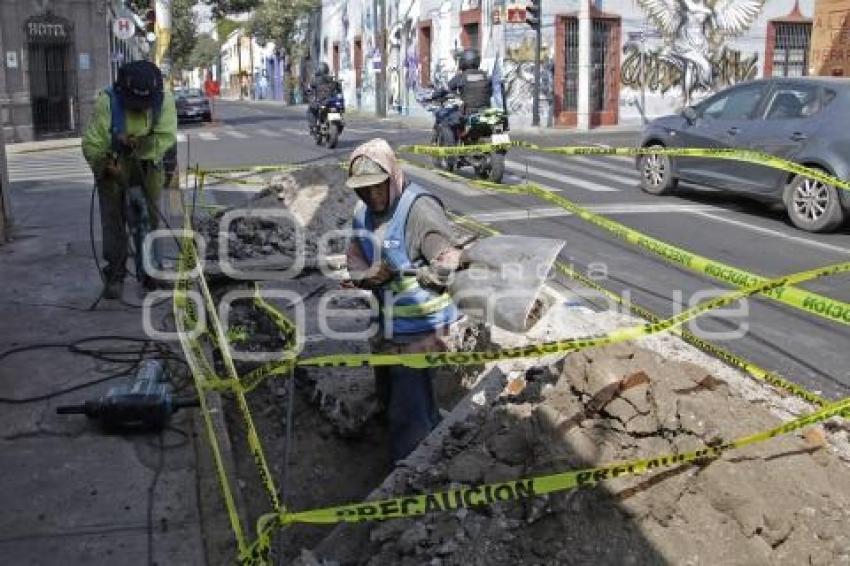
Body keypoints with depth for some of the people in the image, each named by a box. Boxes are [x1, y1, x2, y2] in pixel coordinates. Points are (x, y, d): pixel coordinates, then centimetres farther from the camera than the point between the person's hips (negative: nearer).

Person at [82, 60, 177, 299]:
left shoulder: (165, 100, -17)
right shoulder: (107, 102, -23)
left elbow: (166, 137, -24)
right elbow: (92, 144, -19)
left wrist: (136, 143, -33)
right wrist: (108, 167, -25)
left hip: (147, 169, 2)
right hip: (112, 168, -2)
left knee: (150, 219, 8)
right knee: (114, 221, -2)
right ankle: (115, 276, 7)